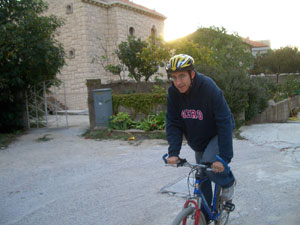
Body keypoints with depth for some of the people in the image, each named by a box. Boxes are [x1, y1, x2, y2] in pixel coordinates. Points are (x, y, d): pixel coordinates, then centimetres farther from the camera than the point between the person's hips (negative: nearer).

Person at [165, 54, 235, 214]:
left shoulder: (209, 89, -31)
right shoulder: (173, 93, -17)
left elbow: (225, 123, -32)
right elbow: (173, 124, -14)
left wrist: (224, 157, -37)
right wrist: (173, 152, -26)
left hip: (216, 135, -4)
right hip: (197, 140, 5)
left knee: (209, 163, -28)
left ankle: (228, 182, 5)